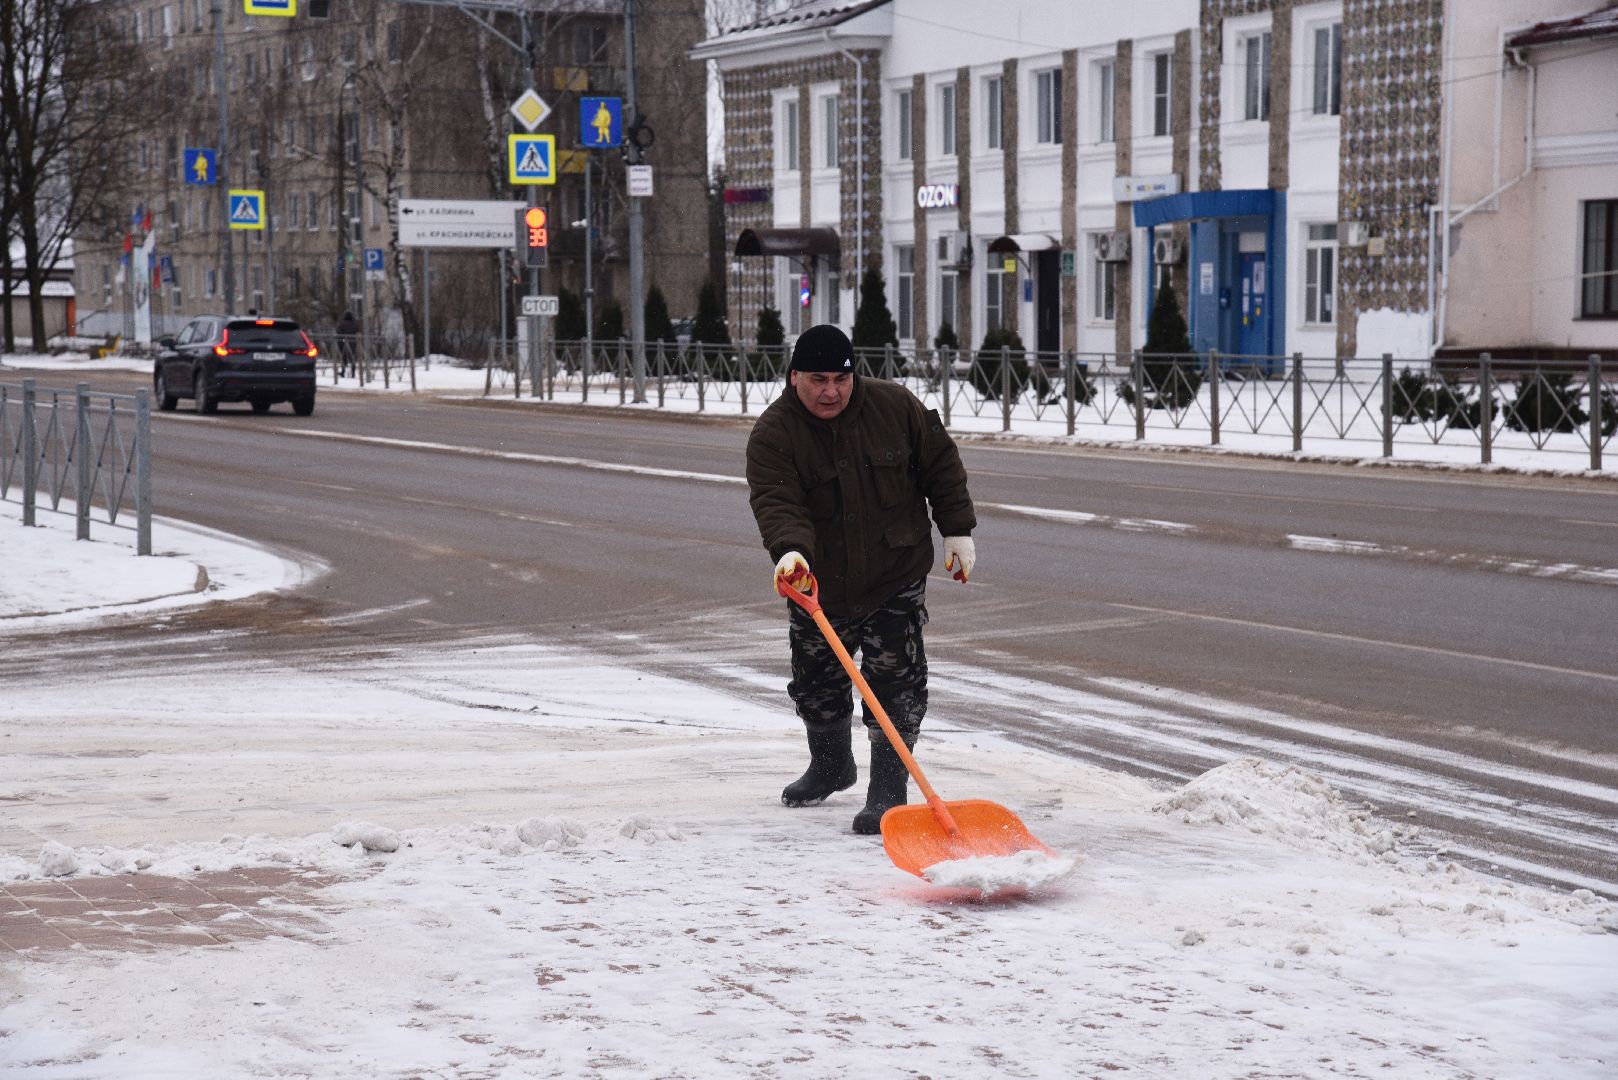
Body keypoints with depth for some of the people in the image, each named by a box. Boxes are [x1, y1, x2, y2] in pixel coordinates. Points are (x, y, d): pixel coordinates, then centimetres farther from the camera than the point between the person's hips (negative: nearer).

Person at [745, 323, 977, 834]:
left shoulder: (896, 406, -8)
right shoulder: (772, 434, -14)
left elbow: (941, 466, 3)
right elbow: (776, 504, -27)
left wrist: (958, 530, 1)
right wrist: (790, 551, -45)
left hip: (896, 580, -1)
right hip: (819, 586, 1)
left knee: (895, 683, -8)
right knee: (816, 682, 16)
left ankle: (888, 792, -1)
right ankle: (831, 766, 42)